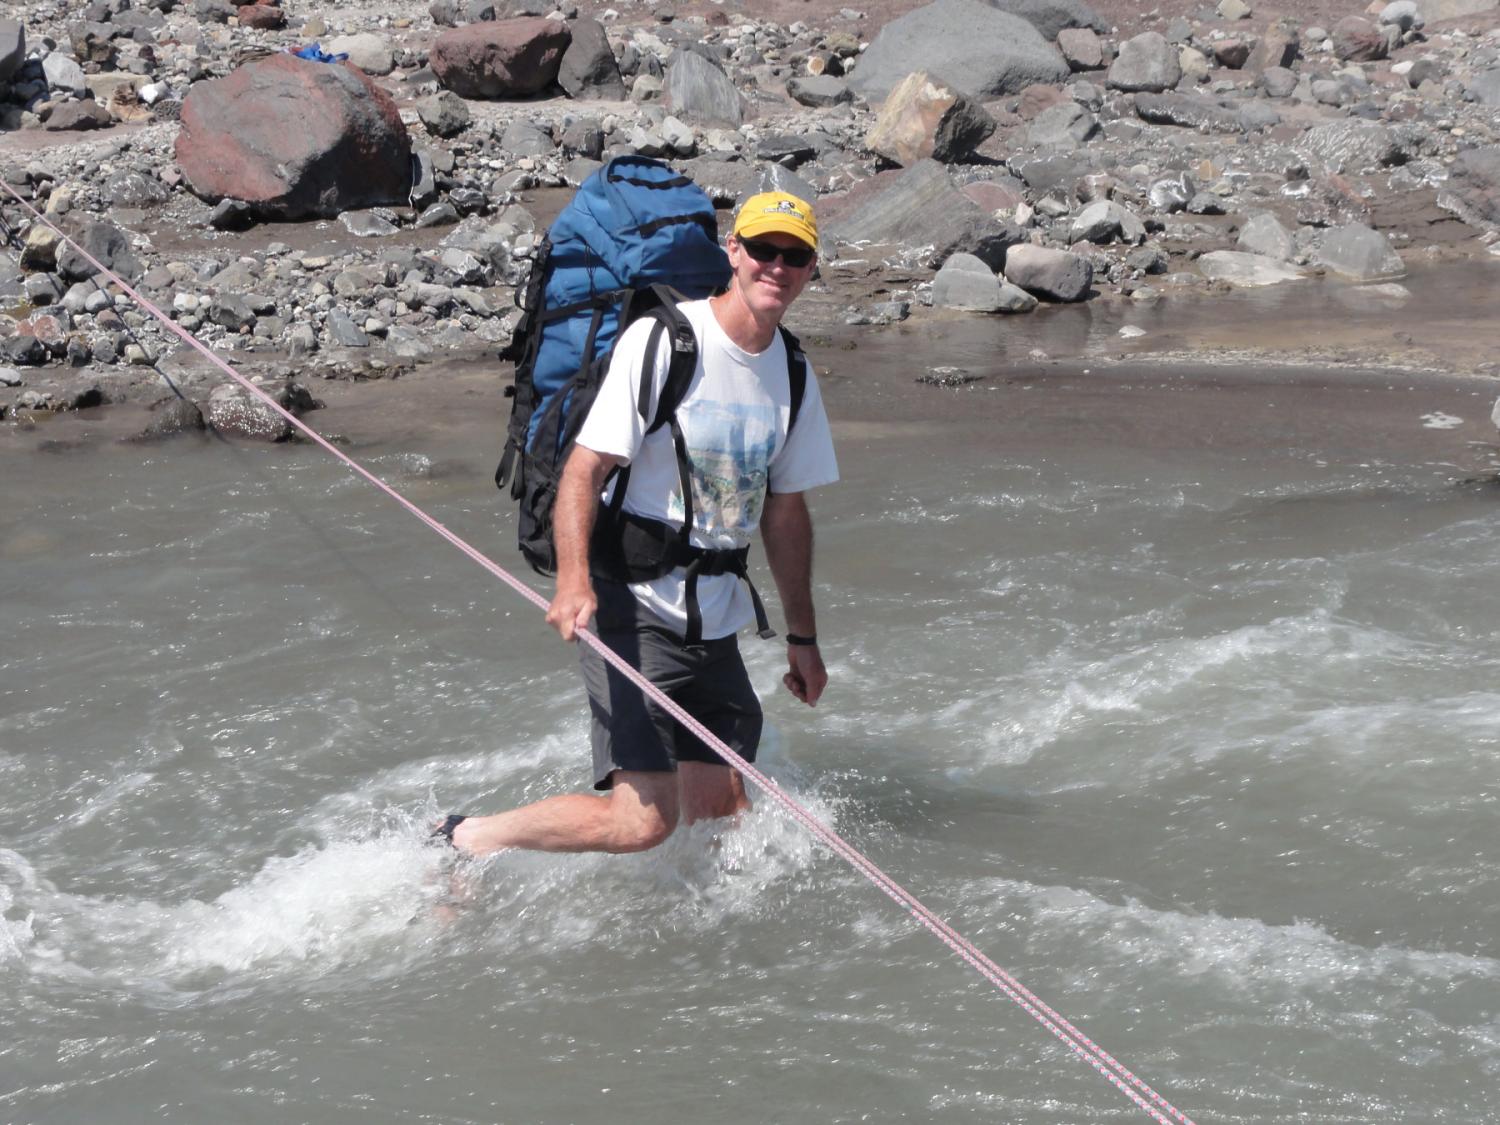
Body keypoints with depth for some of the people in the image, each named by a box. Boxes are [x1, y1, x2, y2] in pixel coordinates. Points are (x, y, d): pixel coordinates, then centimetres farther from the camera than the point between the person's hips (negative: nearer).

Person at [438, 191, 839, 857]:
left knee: (722, 812, 1)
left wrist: (803, 637, 21)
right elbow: (584, 469, -15)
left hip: (715, 622, 7)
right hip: (633, 608, -7)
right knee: (645, 820, -16)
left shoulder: (793, 376, 10)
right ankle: (462, 842, 3)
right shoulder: (660, 341, -11)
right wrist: (574, 582, -30)